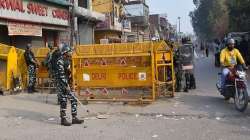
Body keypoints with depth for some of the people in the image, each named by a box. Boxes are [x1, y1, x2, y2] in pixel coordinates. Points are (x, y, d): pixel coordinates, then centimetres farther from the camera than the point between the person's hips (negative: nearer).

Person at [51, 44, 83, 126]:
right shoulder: (60, 61, -16)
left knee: (73, 99, 9)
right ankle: (63, 120, 10)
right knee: (63, 101, -3)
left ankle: (74, 118, 14)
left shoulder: (63, 60, 15)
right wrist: (66, 85, -19)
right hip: (61, 83, -10)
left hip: (64, 83, 10)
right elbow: (61, 75, -21)